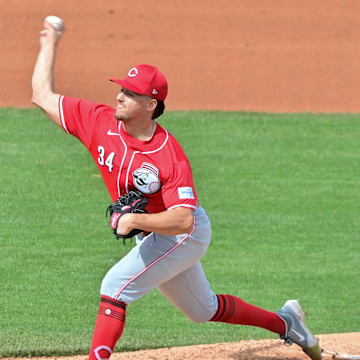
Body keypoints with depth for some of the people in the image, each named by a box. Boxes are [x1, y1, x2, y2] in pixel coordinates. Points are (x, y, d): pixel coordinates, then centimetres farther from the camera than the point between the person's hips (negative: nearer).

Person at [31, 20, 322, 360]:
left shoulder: (169, 155, -30)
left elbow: (183, 220, -36)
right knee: (204, 309, 23)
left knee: (117, 285, -25)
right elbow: (43, 96, -6)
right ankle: (284, 322, 41)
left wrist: (135, 220, -45)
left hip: (185, 234, -8)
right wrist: (49, 44, -4)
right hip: (153, 238, 8)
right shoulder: (100, 122, -14)